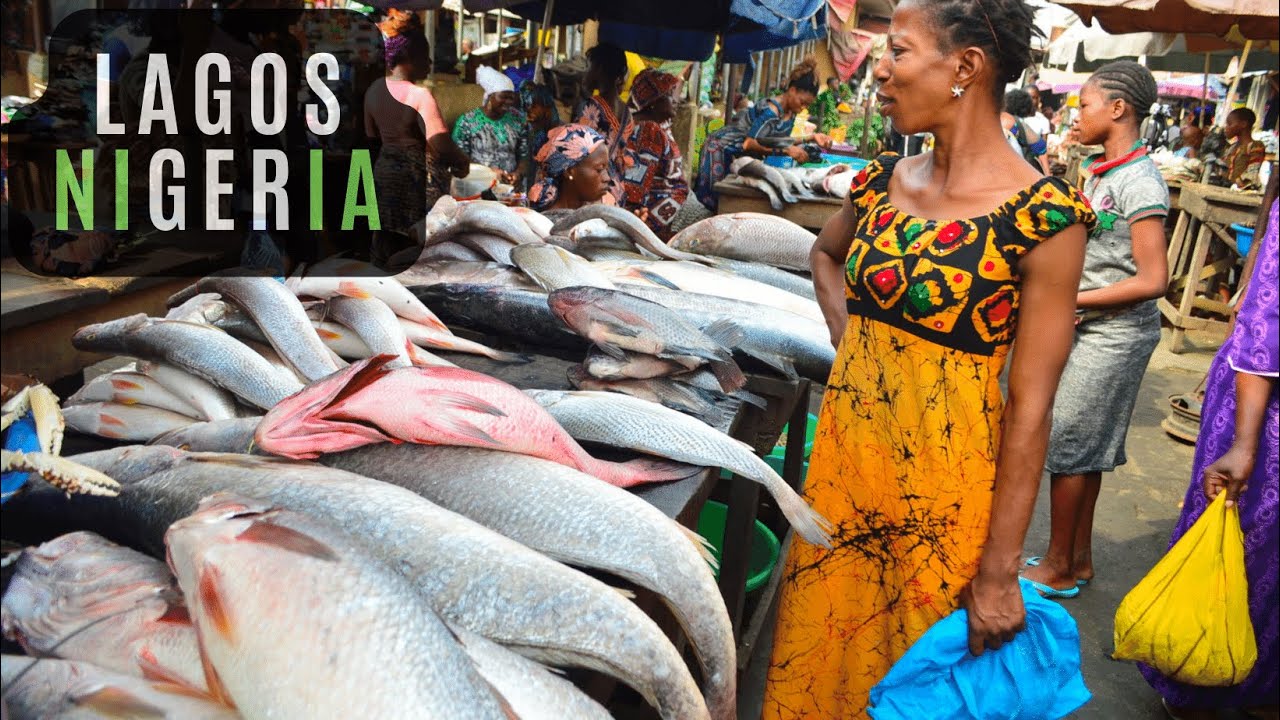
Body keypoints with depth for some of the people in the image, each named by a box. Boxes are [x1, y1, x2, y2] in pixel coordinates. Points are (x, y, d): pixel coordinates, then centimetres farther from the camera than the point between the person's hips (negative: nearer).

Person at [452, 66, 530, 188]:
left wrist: (518, 173, -7)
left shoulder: (517, 121, 13)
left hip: (510, 186, 2)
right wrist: (489, 171, -12)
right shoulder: (466, 122, 3)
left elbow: (524, 158, 15)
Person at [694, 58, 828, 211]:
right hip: (722, 150, -9)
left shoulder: (790, 112, -1)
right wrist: (786, 150, -37)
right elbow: (749, 144, -34)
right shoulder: (770, 111, -30)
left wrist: (813, 137, -1)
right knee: (711, 198, -7)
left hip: (741, 157, 9)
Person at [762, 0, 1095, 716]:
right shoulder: (885, 181, 2)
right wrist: (848, 336, 7)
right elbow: (826, 253, 25)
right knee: (813, 654, 20)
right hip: (844, 451, 6)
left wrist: (1000, 573, -13)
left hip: (943, 480, -5)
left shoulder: (1043, 216, -16)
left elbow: (1030, 407, -15)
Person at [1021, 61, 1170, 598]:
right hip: (1091, 329, 9)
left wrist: (1072, 301, -17)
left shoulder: (1139, 182, -19)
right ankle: (1079, 558, 28)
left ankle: (1058, 568, 14)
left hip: (1116, 333, -8)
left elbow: (1153, 280, -21)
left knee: (1065, 444, -1)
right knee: (1086, 447, 15)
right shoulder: (1098, 169, 7)